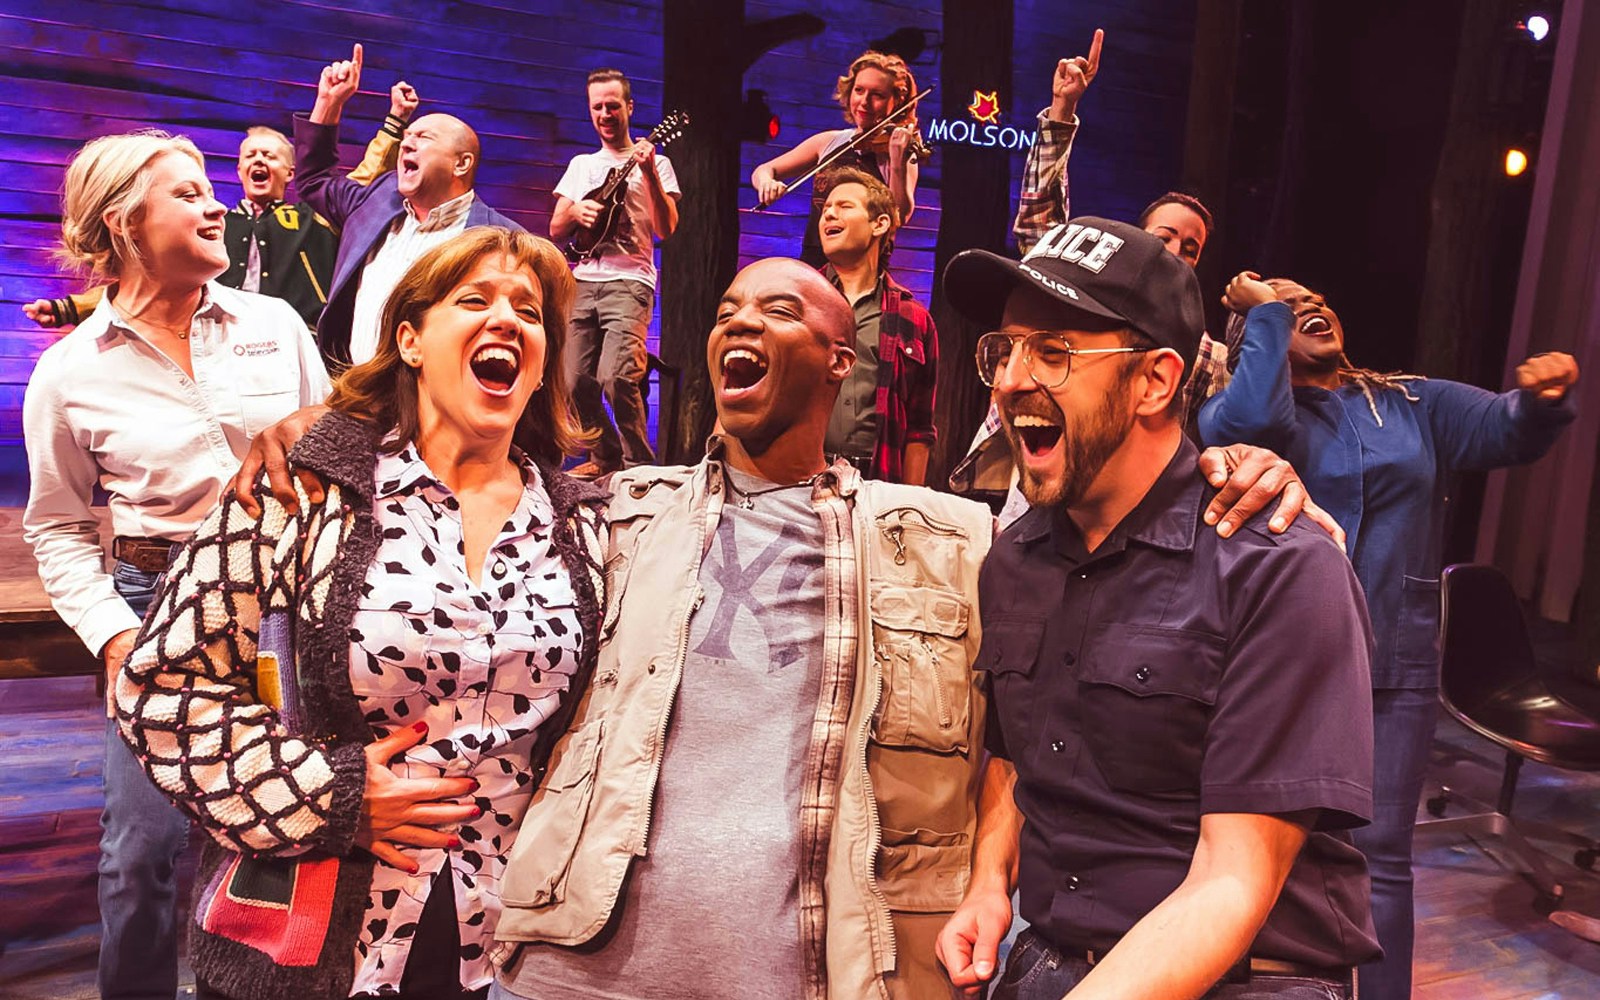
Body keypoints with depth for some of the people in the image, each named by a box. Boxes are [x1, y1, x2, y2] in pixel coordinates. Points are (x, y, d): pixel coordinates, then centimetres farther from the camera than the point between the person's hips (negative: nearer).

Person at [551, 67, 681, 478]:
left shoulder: (654, 163, 7)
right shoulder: (580, 165, 21)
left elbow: (666, 228, -6)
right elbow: (555, 231, 18)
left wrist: (650, 174, -17)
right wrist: (576, 212, -4)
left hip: (628, 281, -5)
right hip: (583, 282, 5)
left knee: (616, 377, -22)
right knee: (576, 382, -2)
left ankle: (638, 463, -6)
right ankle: (606, 457, 18)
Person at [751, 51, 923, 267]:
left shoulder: (901, 153, 1)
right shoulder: (829, 142, 11)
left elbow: (900, 217, -14)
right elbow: (762, 171, 12)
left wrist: (897, 163, -27)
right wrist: (767, 181, -10)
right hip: (811, 264, 3)